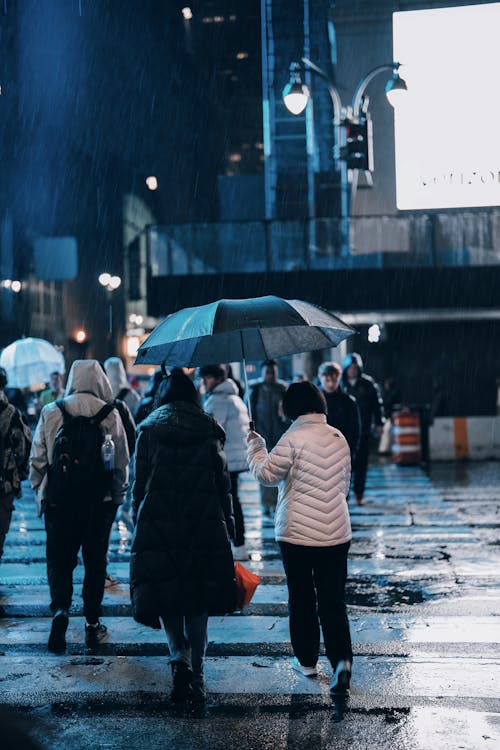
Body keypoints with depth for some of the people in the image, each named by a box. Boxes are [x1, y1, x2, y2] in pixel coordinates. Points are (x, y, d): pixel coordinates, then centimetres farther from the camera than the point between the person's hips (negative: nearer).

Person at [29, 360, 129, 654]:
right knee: (95, 560, 12)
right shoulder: (111, 415, -3)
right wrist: (118, 494, 13)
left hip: (59, 500, 0)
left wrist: (40, 492, 11)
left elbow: (38, 458, 0)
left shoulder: (51, 413, -3)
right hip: (101, 500, 0)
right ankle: (93, 624, 17)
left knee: (59, 558, 10)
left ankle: (60, 609, -14)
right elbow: (122, 461, 0)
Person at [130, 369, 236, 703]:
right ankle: (196, 678, 11)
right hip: (204, 526, 1)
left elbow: (140, 484, 1)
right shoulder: (209, 429, 3)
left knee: (163, 590, 10)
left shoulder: (149, 429, 3)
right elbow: (222, 481, 3)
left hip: (158, 526, -1)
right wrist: (228, 525, 9)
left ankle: (180, 658, -9)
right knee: (198, 599, 9)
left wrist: (138, 521, 9)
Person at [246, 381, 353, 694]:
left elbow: (267, 473, -5)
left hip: (297, 533, -4)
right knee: (333, 600, 6)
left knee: (301, 598, 11)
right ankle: (342, 659, -8)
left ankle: (306, 660, 21)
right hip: (336, 533, 4)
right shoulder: (339, 438, 6)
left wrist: (256, 446, 10)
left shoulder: (293, 438, -13)